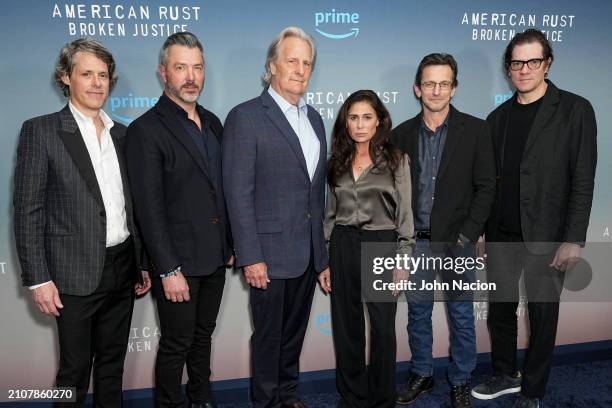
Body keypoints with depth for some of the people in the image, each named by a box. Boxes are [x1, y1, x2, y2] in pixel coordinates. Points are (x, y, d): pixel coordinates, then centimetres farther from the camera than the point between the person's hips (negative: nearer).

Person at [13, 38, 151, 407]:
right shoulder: (41, 131, -6)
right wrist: (39, 279, -12)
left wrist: (144, 262, 12)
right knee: (75, 369, 9)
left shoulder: (122, 134, 9)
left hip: (122, 268, 5)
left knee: (113, 363, 17)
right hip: (76, 273, -5)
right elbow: (28, 211, -8)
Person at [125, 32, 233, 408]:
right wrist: (168, 270, -17)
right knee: (177, 344, 8)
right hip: (178, 262, -6)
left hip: (215, 257, 7)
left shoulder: (212, 122, 9)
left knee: (204, 334, 21)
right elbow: (150, 208, -16)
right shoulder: (146, 130, -13)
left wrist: (231, 244, 12)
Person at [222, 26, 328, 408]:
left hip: (309, 249, 6)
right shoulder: (246, 117, -10)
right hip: (271, 251, -6)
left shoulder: (313, 117, 11)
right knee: (269, 333, 9)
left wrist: (321, 244, 11)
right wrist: (250, 257, -17)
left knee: (295, 329, 19)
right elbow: (239, 193, -14)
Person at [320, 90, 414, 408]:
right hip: (342, 247, 3)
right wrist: (324, 261, 8)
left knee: (382, 328, 5)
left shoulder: (396, 159, -1)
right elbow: (330, 213, 11)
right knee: (346, 327, 10)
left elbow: (404, 213, -2)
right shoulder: (338, 161, 8)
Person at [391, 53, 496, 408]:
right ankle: (422, 376, 32)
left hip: (458, 241, -2)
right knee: (418, 313, 14)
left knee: (461, 315, 10)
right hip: (416, 242, 2)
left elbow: (486, 186, -5)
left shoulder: (475, 130, -4)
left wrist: (468, 234, -12)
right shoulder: (402, 134, 3)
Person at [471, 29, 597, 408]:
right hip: (501, 235, 4)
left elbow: (583, 181, -9)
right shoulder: (499, 116, 9)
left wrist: (573, 240, -14)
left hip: (546, 236, -4)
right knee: (500, 309, 14)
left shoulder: (575, 110, -5)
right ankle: (505, 375, 34)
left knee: (543, 314, 8)